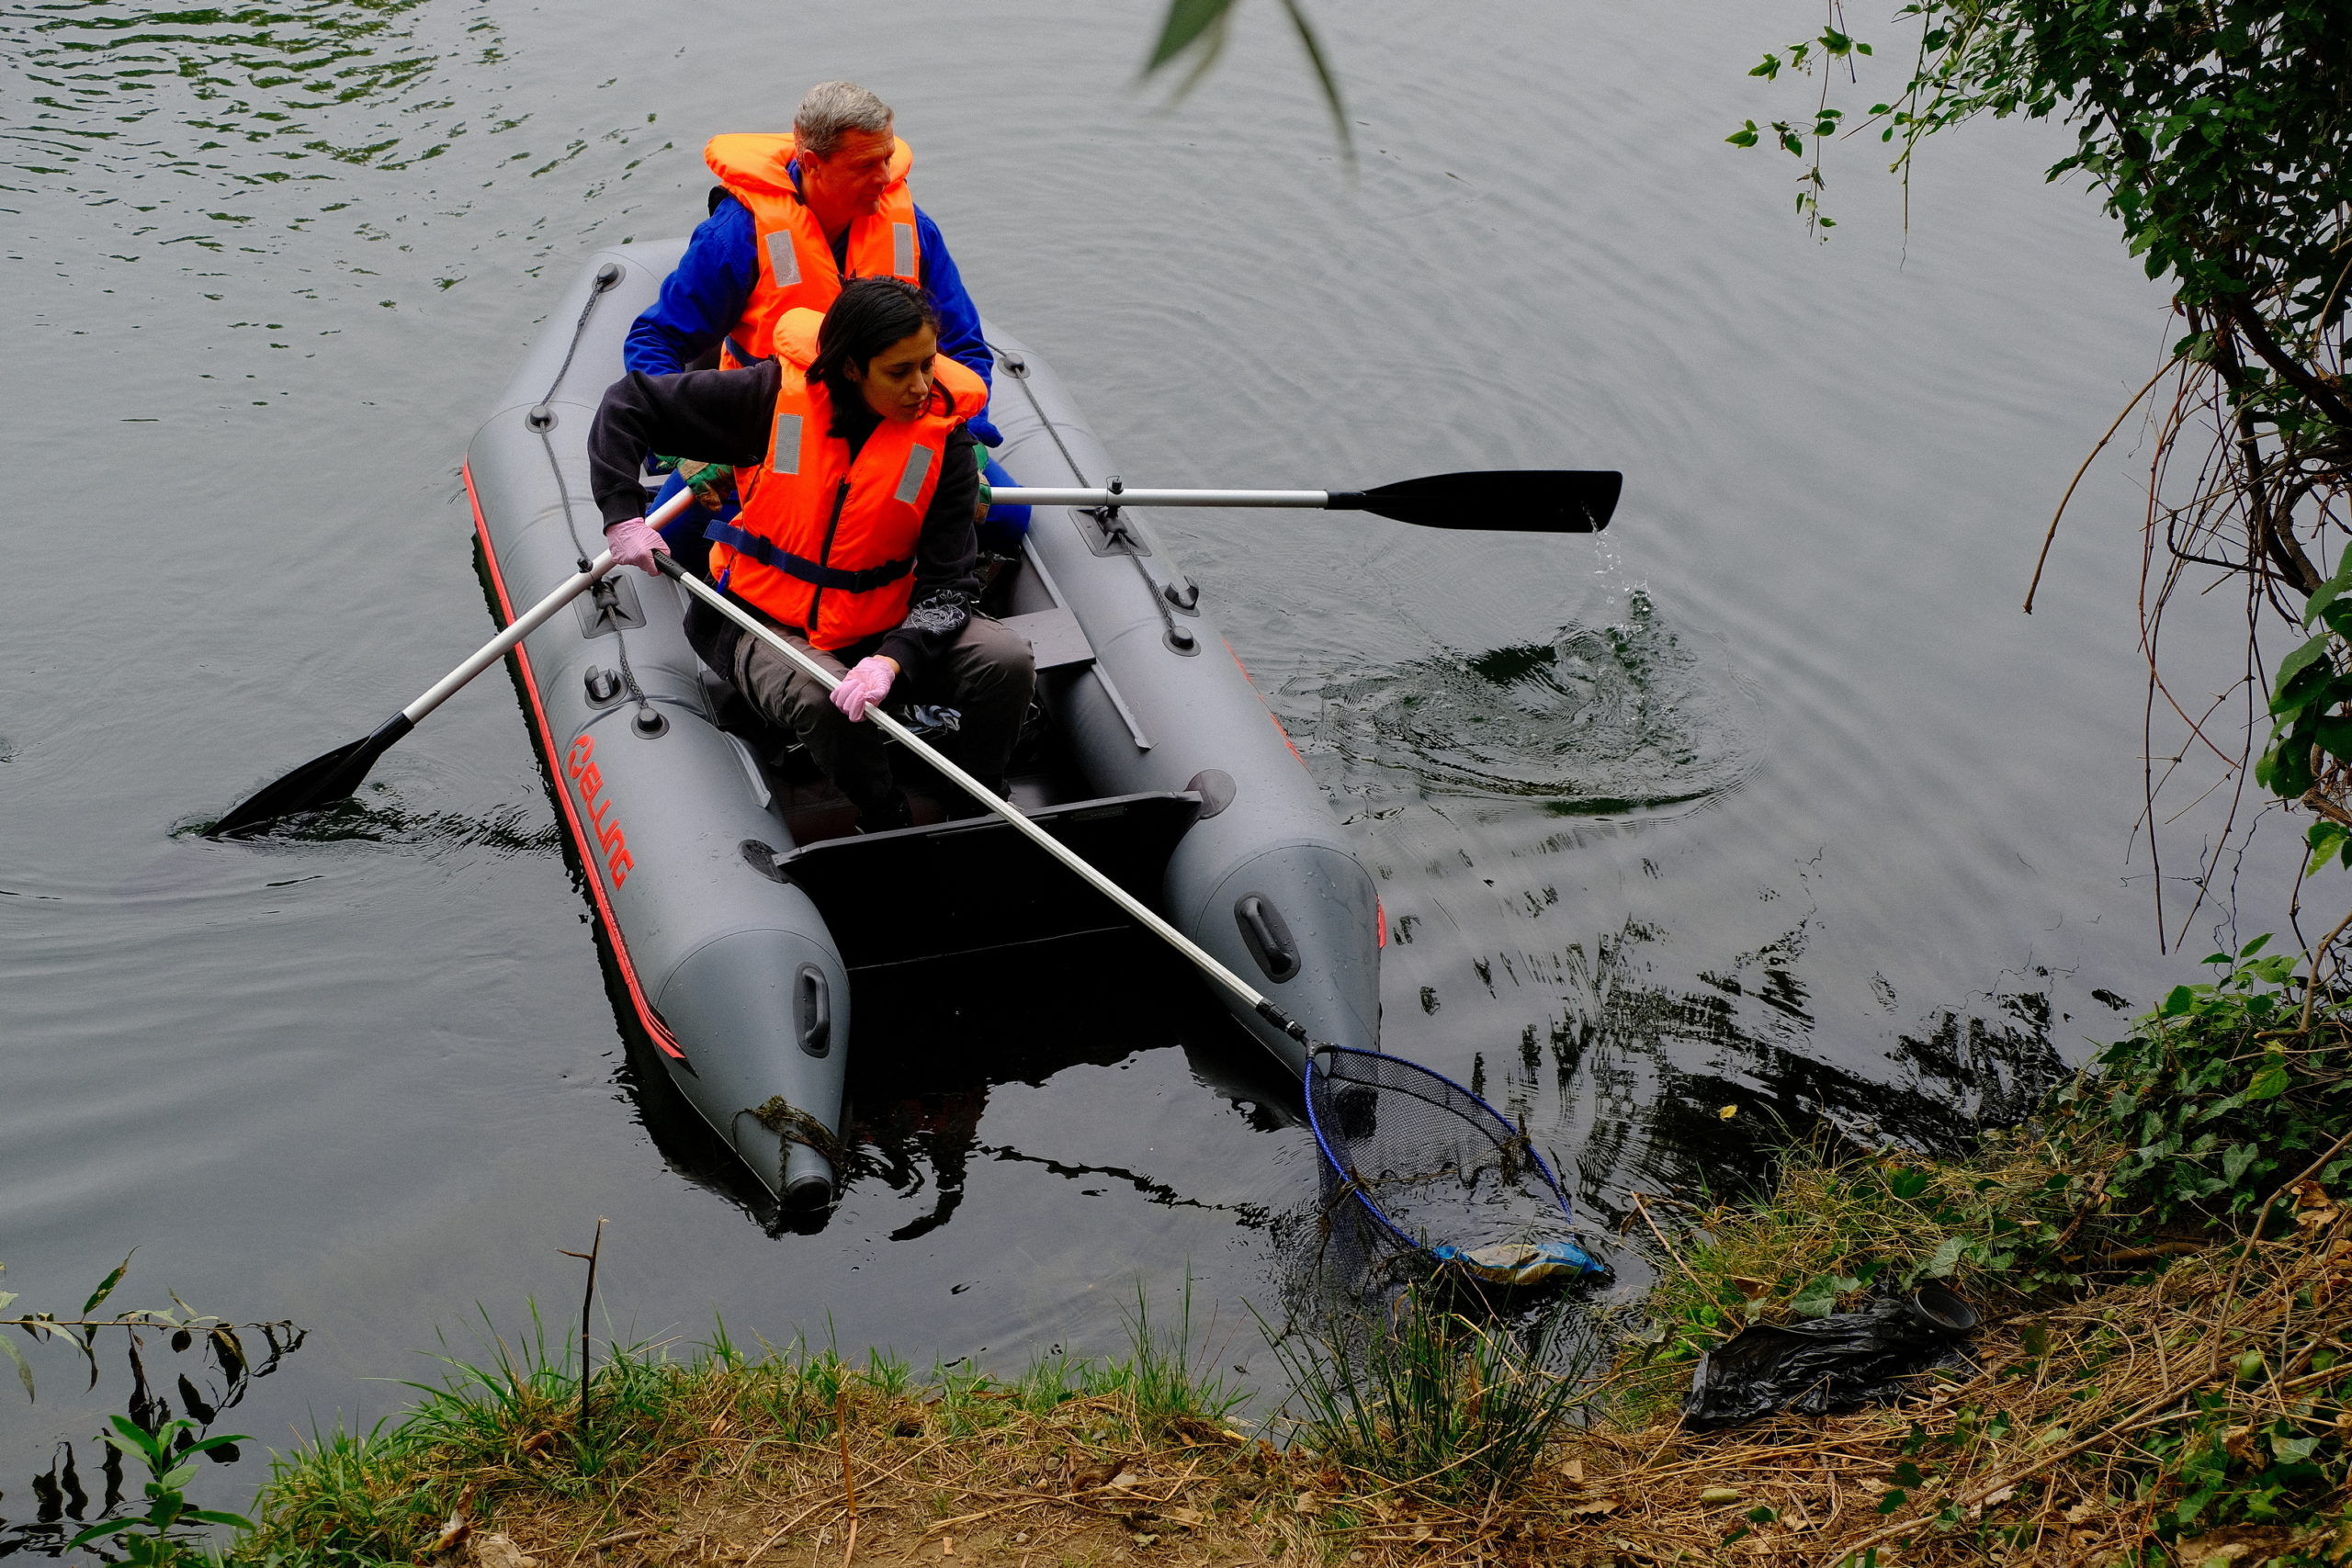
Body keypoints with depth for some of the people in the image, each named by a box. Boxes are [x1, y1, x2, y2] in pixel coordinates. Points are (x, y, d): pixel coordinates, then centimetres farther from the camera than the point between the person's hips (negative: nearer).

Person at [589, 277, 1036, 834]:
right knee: (819, 702, -37)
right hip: (762, 619, -2)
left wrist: (892, 658, -30)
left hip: (882, 627, 3)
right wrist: (622, 514, -14)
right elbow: (628, 401, -5)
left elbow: (948, 584, -12)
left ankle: (977, 820, 1)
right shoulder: (775, 393, -15)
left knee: (1008, 661, -22)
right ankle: (890, 829, -9)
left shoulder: (944, 438, -9)